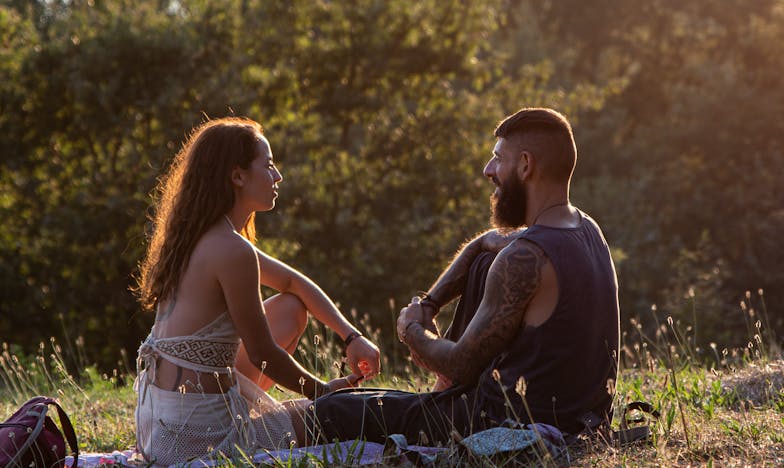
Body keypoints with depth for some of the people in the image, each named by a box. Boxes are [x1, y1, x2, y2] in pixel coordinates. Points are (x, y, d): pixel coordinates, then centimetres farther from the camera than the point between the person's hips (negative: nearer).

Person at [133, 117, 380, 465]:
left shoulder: (199, 237, 11)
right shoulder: (232, 250, -19)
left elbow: (294, 282, 21)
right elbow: (263, 354, -13)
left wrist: (350, 336, 11)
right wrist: (323, 390, 3)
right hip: (197, 433, -9)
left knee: (291, 308, 20)